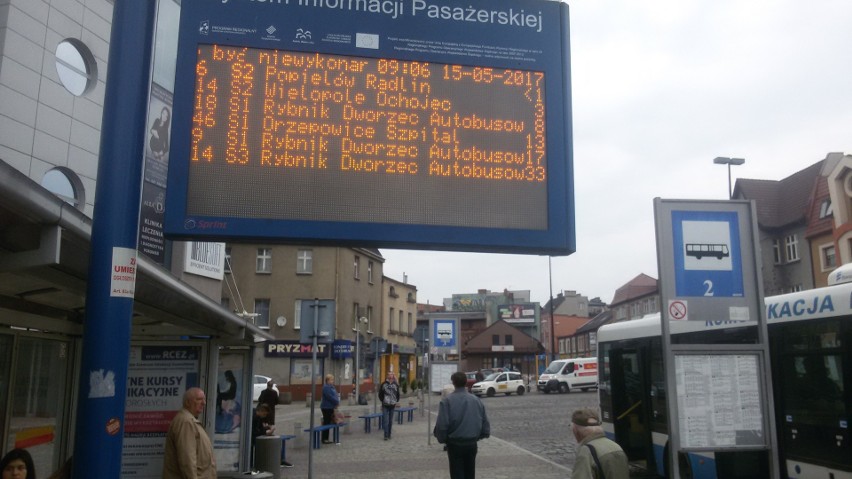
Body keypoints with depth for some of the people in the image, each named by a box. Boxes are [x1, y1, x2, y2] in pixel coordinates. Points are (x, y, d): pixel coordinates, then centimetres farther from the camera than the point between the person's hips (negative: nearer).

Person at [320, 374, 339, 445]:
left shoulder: (331, 387, 14)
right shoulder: (326, 387, -16)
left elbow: (335, 395, 19)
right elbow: (330, 397, -22)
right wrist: (337, 402, -13)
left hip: (330, 407, 10)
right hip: (326, 408, -9)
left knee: (328, 423, 12)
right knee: (326, 423, -4)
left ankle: (326, 439, 17)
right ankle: (324, 439, 2)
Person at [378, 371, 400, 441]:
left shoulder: (396, 385, 5)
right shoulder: (384, 384, -3)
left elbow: (398, 394, 15)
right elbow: (380, 394, 5)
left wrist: (396, 401, 8)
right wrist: (383, 401, 2)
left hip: (392, 405, 3)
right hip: (385, 406, -3)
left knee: (390, 421, 8)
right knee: (386, 421, -8)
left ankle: (389, 435, 17)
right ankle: (386, 436, -7)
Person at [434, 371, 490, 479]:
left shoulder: (447, 401, -13)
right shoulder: (476, 400, 2)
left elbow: (442, 425, -18)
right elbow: (485, 424, 4)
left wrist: (442, 439, 0)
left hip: (455, 444, -4)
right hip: (472, 444, 4)